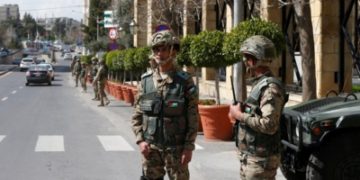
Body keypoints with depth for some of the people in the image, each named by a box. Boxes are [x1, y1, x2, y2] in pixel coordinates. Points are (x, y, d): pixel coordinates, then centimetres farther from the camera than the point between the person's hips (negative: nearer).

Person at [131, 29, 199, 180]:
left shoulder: (185, 81, -5)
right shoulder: (146, 80, 4)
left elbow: (193, 118, -6)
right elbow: (137, 115, 8)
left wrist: (189, 147, -10)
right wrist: (140, 140, -4)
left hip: (176, 147, -3)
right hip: (150, 147, 3)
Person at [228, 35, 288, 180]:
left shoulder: (271, 87, -18)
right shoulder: (259, 84, 14)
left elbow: (269, 125, -27)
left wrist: (240, 115, -18)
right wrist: (240, 111, 5)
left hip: (260, 160, -10)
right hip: (248, 157, 10)